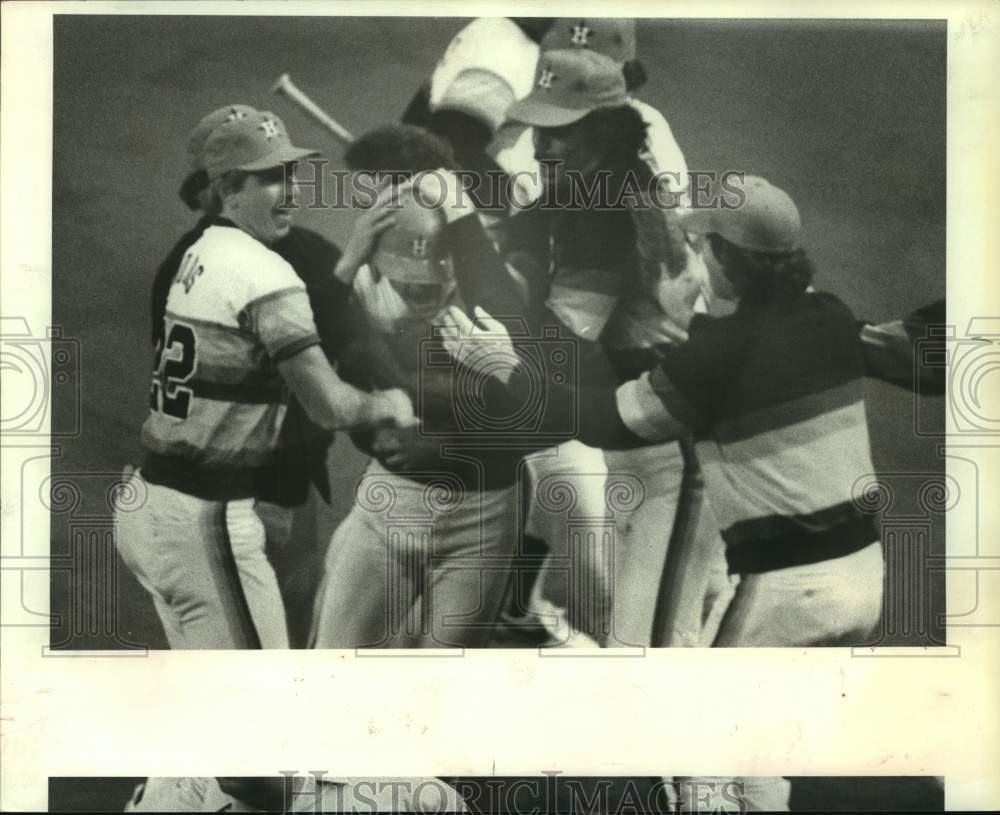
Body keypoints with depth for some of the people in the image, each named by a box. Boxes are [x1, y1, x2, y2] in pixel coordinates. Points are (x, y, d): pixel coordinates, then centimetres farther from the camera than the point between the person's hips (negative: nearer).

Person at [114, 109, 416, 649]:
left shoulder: (199, 253, 12)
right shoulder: (266, 275, -16)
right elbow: (329, 407, -18)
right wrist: (389, 405, 0)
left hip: (144, 501, 10)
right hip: (204, 518, -10)